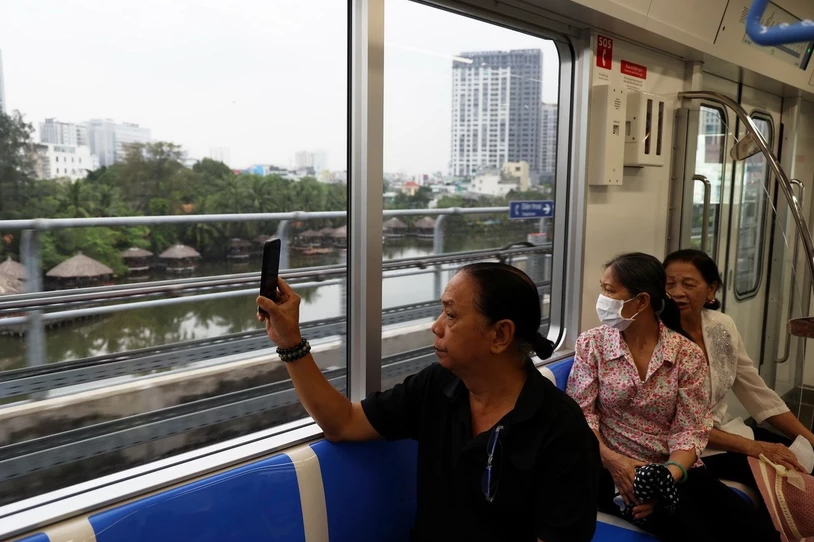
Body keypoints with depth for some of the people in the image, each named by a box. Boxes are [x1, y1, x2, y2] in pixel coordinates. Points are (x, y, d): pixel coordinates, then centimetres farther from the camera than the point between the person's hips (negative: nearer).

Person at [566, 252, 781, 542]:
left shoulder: (687, 354, -1)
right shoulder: (592, 344, -1)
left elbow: (691, 430, -4)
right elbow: (580, 412, -4)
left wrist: (668, 476, -21)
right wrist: (611, 460, -20)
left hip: (676, 470, 3)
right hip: (618, 471, -3)